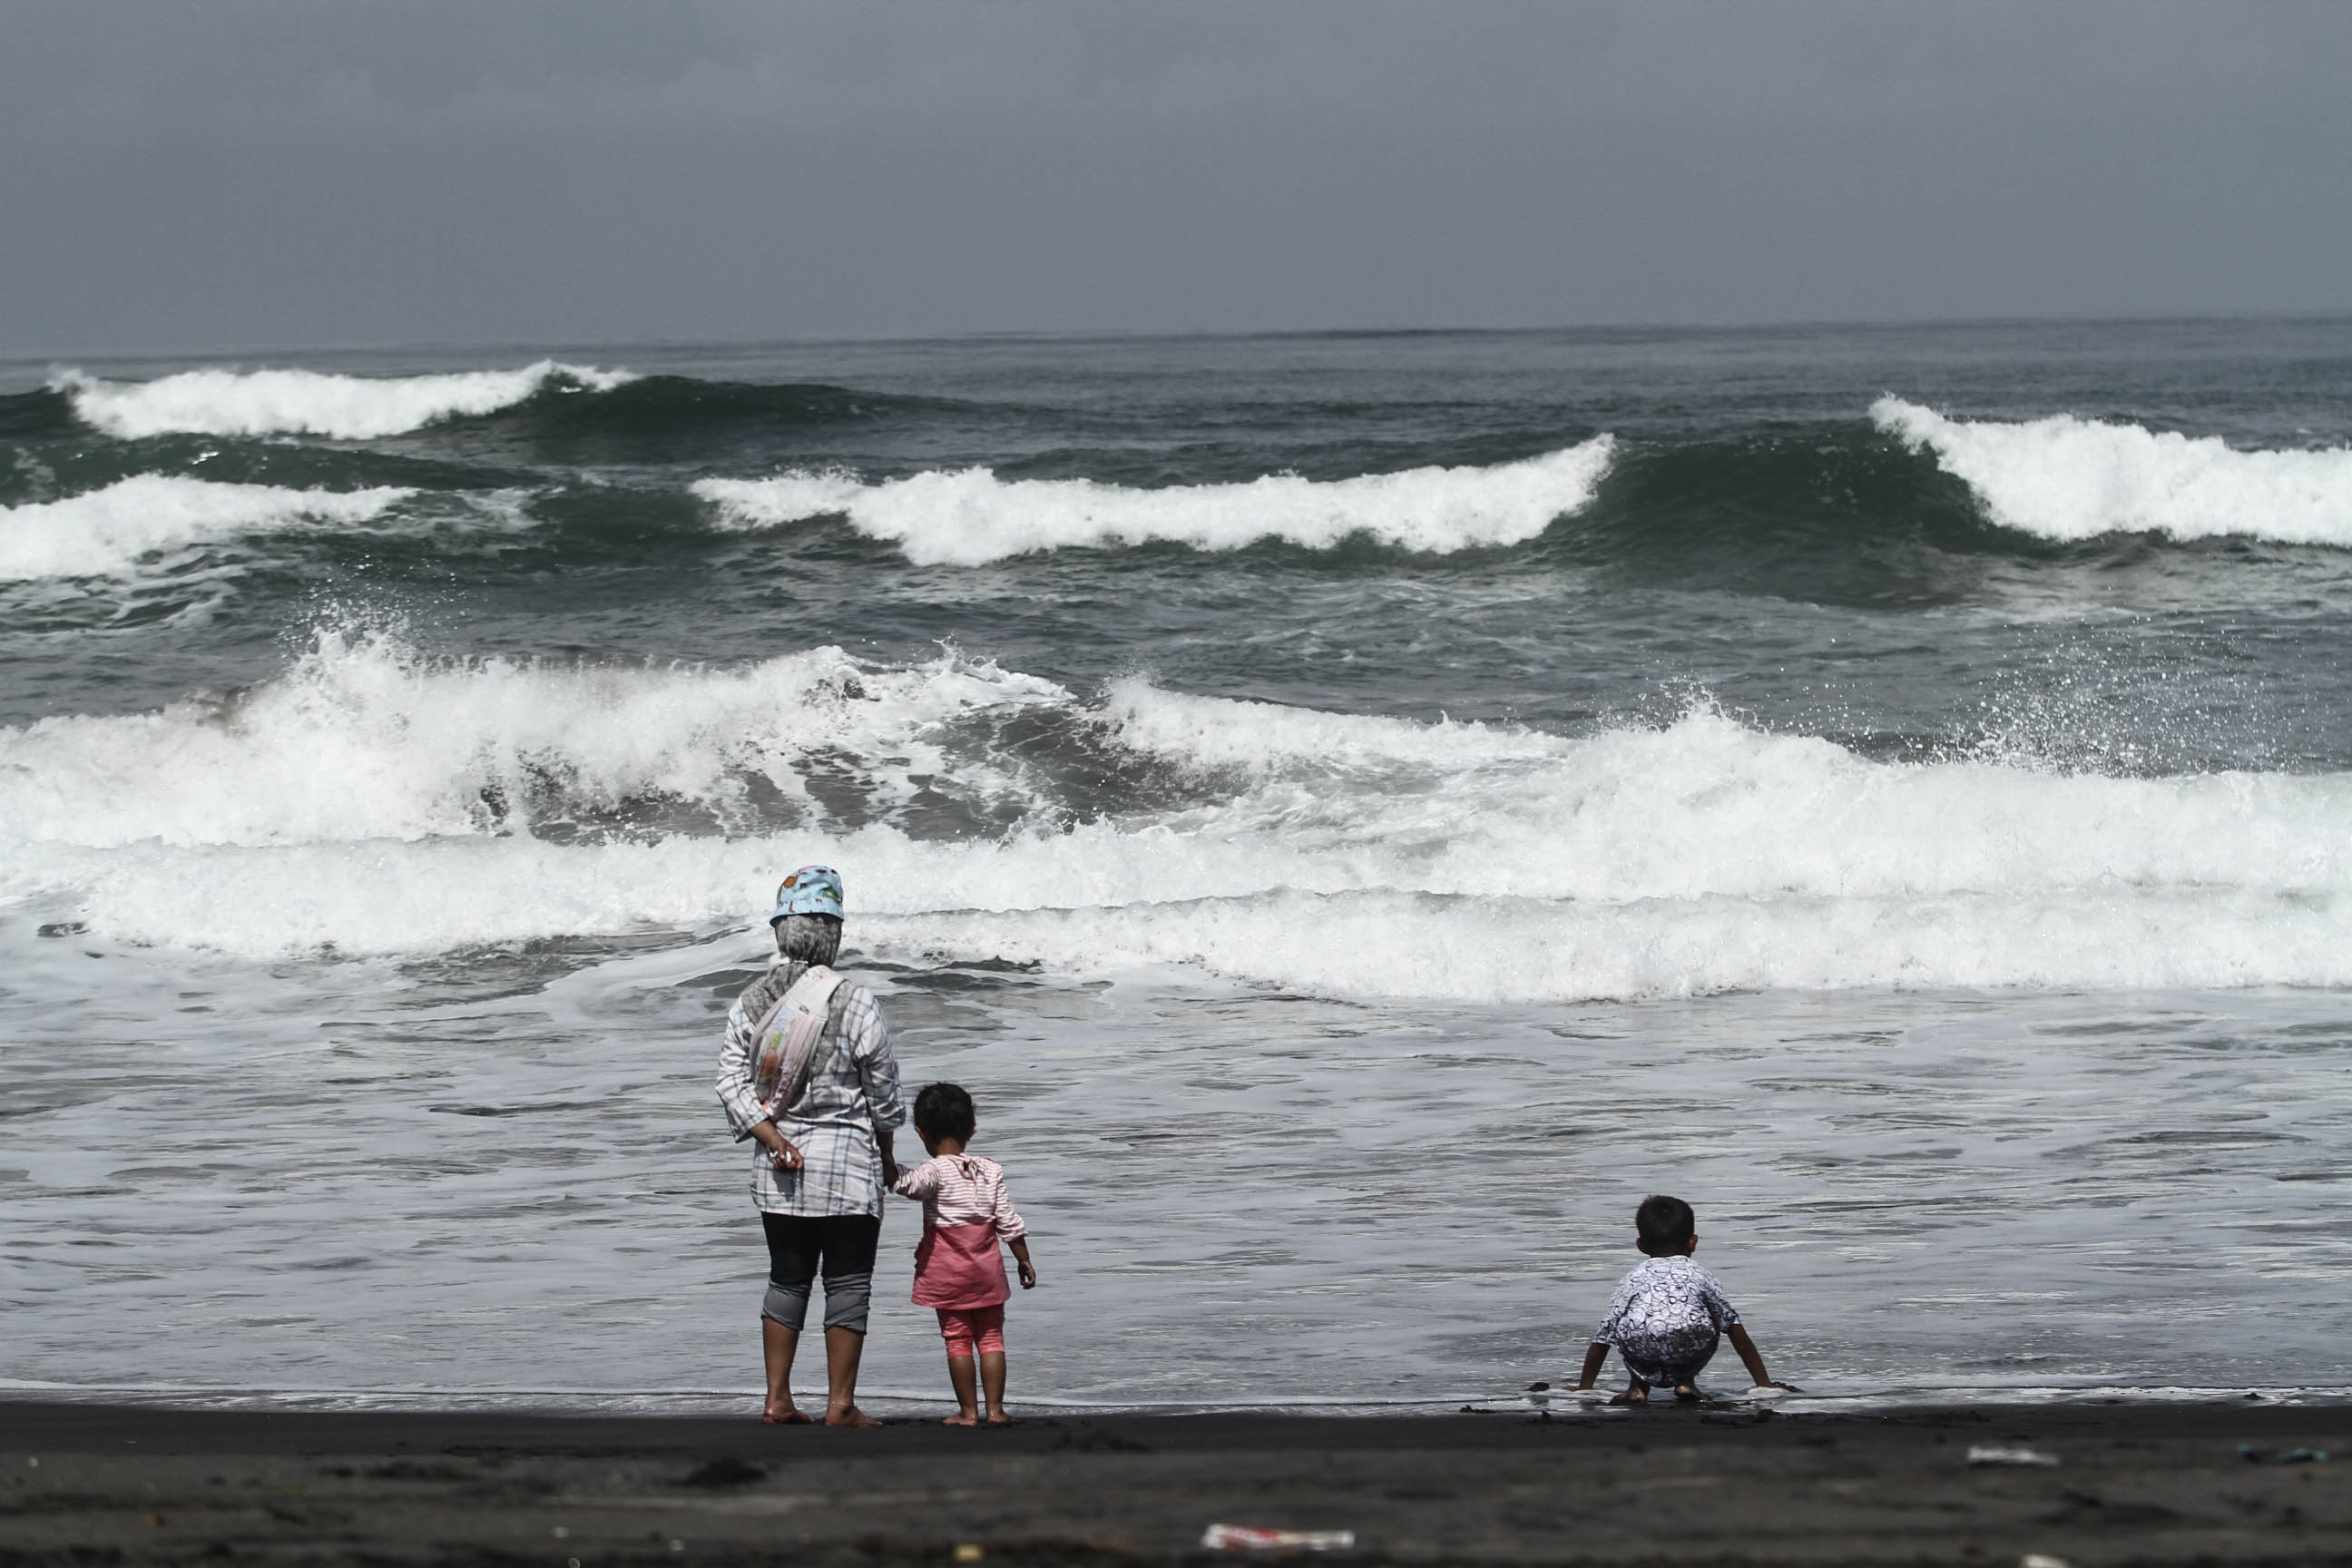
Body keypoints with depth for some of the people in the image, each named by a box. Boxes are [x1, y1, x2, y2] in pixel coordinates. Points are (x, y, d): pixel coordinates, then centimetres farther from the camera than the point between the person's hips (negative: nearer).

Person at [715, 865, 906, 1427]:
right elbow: (883, 1091, -3)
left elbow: (731, 1081, -3)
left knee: (787, 1280, 14)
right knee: (847, 1284, 2)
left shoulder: (751, 1003, 3)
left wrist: (772, 1138, -6)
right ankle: (840, 1404, 1)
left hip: (779, 1169, 4)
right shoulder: (854, 1003, -10)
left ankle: (777, 1400, 12)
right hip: (846, 1160, -4)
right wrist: (886, 1156, 11)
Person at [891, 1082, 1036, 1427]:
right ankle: (995, 1407, 5)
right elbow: (1009, 1222, 4)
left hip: (947, 1273, -3)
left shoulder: (935, 1171, -12)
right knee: (991, 1337, 8)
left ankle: (968, 1411, 5)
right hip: (987, 1269, 3)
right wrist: (1025, 1261, 12)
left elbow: (906, 1186, -36)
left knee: (957, 1340, 4)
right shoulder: (991, 1171, 2)